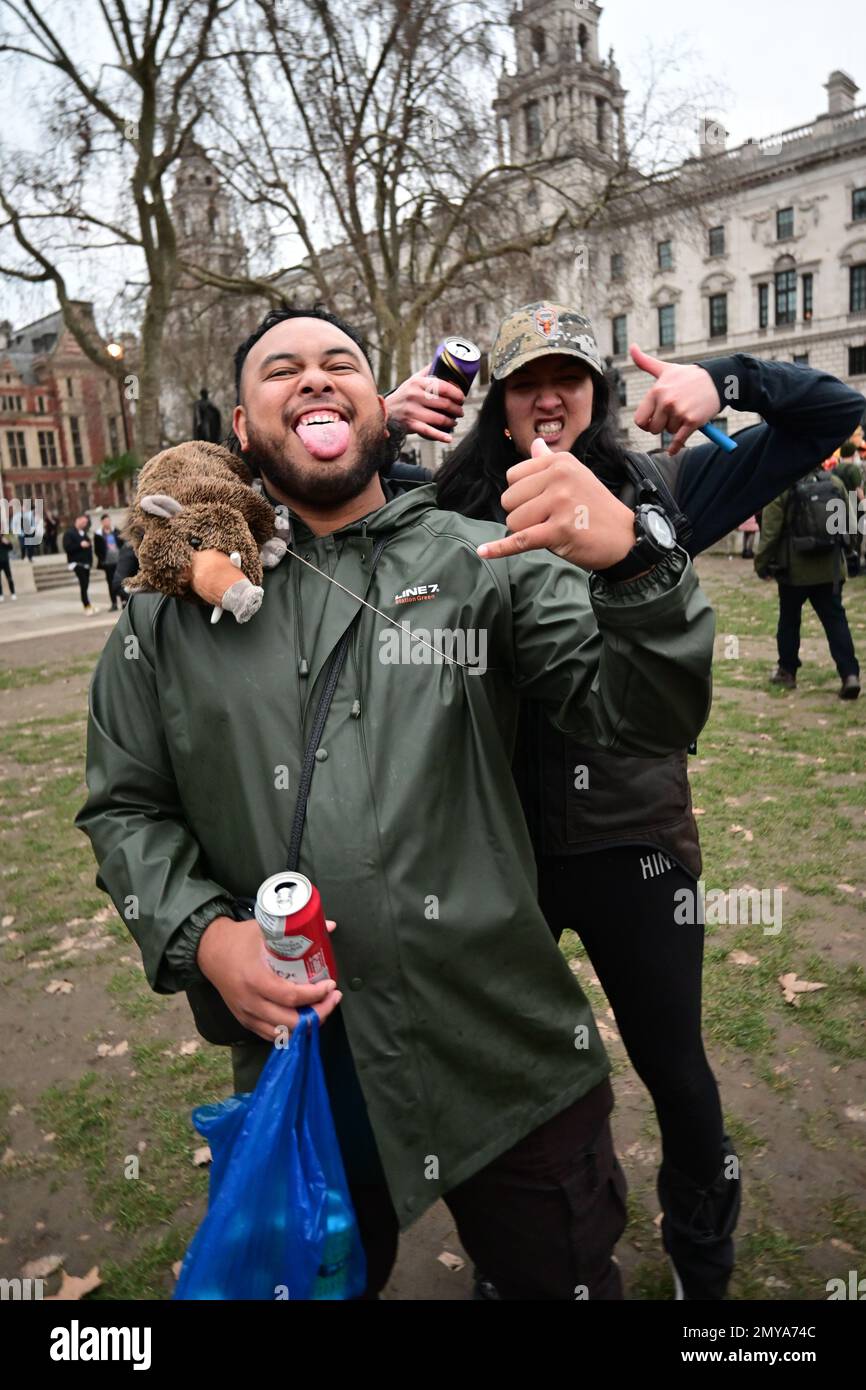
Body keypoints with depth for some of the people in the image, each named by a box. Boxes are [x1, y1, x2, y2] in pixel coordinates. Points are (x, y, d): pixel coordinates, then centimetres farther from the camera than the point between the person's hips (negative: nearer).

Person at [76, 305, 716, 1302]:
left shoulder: (481, 565, -2)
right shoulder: (174, 605, 2)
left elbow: (647, 717, -10)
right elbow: (124, 806, 6)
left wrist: (629, 562, -29)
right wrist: (201, 935, -11)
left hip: (505, 1060, -1)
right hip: (292, 1059, 2)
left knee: (561, 1277, 21)